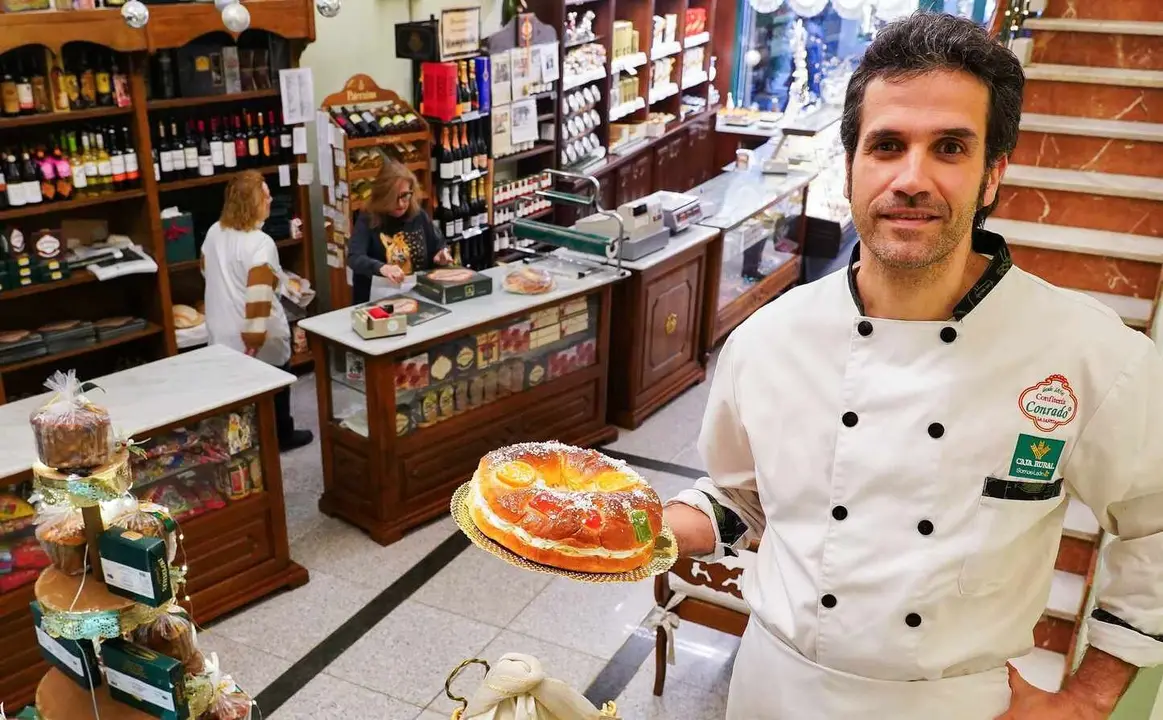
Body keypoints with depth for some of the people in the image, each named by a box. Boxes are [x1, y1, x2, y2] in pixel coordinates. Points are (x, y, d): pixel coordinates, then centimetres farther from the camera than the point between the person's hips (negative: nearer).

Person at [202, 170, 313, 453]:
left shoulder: (214, 232, 2)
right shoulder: (260, 243, -24)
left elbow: (207, 271, 17)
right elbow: (258, 296, -29)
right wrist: (254, 340, -25)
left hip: (223, 333, 7)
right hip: (259, 338, -7)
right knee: (273, 388, 14)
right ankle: (281, 437, 30)